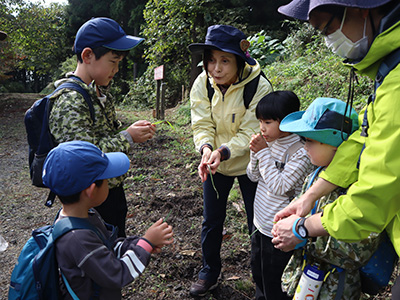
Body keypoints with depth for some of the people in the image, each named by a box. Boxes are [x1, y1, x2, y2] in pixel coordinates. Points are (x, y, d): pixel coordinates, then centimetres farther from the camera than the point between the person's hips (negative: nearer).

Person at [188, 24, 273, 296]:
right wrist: (206, 148, -35)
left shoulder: (260, 87, -24)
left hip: (249, 164, -3)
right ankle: (210, 272, 39)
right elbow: (202, 124, -14)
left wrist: (223, 151, -40)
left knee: (257, 224, 9)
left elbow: (250, 134, -24)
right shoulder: (202, 83, -13)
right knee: (211, 222, 15)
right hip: (215, 163, 3)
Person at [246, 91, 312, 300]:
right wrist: (255, 152, -13)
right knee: (258, 275, 27)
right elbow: (253, 176, 5)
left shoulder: (300, 153, -22)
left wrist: (264, 153, -23)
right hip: (259, 223, 7)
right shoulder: (270, 143, -2)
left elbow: (279, 186, -25)